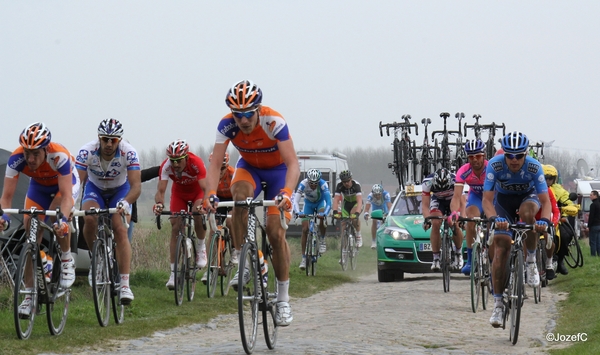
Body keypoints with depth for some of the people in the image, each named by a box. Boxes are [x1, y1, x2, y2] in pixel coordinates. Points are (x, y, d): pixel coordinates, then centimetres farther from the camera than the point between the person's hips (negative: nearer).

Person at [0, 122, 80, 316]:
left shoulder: (60, 156, -40)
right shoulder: (16, 159, -33)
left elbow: (66, 195, -43)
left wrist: (63, 219, -61)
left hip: (65, 184, -3)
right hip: (39, 187, 3)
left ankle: (66, 260, -9)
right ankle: (30, 295, 0)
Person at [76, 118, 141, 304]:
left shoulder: (128, 153, -31)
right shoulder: (87, 151, -30)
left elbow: (136, 186, -35)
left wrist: (125, 203, -55)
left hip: (120, 191, -1)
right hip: (95, 189, 1)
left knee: (120, 230, -20)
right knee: (90, 219, -29)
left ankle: (125, 284, -22)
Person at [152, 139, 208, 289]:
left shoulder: (196, 163, -37)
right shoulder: (166, 166, -31)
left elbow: (205, 188, -44)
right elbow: (160, 190, -37)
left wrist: (203, 204, -63)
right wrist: (159, 203, -58)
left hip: (197, 191, -2)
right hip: (179, 192, 2)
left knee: (198, 214, -32)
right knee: (175, 227, -12)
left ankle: (201, 247, -2)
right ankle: (173, 273, -10)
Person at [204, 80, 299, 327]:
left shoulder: (274, 122, -34)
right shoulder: (227, 125, -25)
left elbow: (292, 164, -39)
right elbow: (215, 163, -28)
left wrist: (286, 193, -56)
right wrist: (211, 194, -45)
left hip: (278, 170, -2)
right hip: (249, 167, 2)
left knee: (275, 231, -13)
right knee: (240, 195, -34)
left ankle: (283, 299, -1)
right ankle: (242, 265, -24)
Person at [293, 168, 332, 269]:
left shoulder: (323, 184, -34)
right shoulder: (303, 184, -33)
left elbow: (328, 201, -40)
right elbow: (295, 199, -40)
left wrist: (324, 213, -57)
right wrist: (297, 212, -58)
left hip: (320, 202, -1)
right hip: (308, 203, 1)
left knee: (321, 219, -33)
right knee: (305, 230, -9)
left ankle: (322, 241, -6)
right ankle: (304, 258, -2)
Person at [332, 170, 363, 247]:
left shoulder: (356, 185, -32)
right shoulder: (340, 186, -24)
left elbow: (359, 200, -44)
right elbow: (336, 199, -31)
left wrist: (357, 213, -59)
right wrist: (335, 212, -48)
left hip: (356, 203, -3)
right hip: (346, 203, 4)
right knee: (344, 223, -8)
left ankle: (359, 235, -13)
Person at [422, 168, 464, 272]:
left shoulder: (456, 180, -37)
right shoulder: (428, 182, -34)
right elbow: (425, 205, -32)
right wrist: (427, 219, -50)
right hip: (438, 201, 1)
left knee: (455, 226, -21)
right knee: (435, 224, -24)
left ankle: (458, 253, 7)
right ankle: (436, 259, -16)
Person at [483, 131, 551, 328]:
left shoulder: (534, 167, -29)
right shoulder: (494, 165, -30)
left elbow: (545, 201, -31)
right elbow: (487, 199, -31)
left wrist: (544, 220, -51)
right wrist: (494, 218, -51)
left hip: (527, 197, 0)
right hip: (503, 200, 0)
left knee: (527, 212, -37)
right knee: (501, 245, -15)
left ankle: (531, 261, -14)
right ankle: (498, 303, -10)